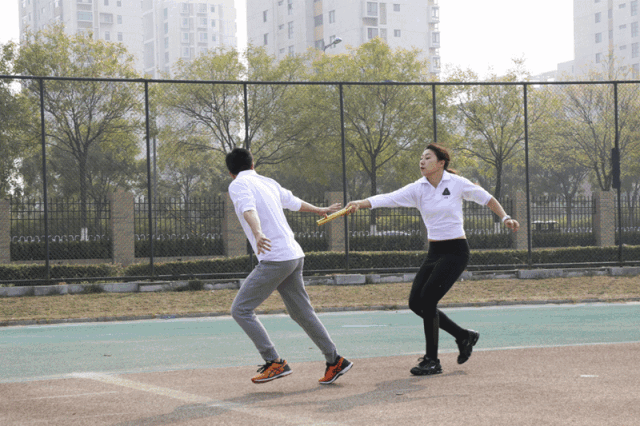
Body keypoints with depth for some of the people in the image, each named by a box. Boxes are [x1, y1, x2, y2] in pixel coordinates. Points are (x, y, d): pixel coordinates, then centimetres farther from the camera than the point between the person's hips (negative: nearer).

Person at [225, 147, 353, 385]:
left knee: (241, 309, -5)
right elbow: (295, 203, 32)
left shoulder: (239, 185, -3)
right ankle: (335, 362, 18)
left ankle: (274, 363, -11)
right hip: (294, 256, 8)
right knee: (301, 312, 15)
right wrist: (321, 211, 50)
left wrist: (258, 235, -42)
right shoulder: (268, 183, 18)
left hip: (275, 259, -8)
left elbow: (249, 210, -24)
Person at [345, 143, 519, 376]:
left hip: (455, 251, -6)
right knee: (415, 302, 2)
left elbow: (486, 198, 6)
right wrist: (360, 203, -27)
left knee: (427, 300, -15)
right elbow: (388, 199, -12)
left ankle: (432, 361, -4)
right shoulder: (417, 189, 1)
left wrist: (505, 218, 0)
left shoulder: (457, 183, -8)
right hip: (434, 252, 6)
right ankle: (464, 336, 19)